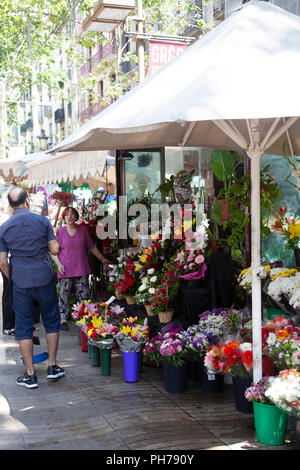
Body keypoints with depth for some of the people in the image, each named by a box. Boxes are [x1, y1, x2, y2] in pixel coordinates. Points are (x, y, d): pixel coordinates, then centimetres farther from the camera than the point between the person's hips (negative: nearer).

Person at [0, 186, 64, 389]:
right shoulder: (42, 221, -4)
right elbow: (55, 249, -5)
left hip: (21, 283, 0)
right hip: (44, 279, 0)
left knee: (23, 327, 7)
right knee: (52, 321, 15)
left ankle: (30, 375, 10)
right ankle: (52, 366, 18)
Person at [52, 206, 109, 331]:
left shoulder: (82, 230, 8)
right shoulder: (61, 232, 1)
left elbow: (92, 247, 16)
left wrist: (102, 259, 19)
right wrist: (59, 264, -9)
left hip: (81, 269, 2)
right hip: (65, 270, -2)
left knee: (84, 296, 2)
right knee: (64, 295, 1)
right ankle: (63, 320, 9)